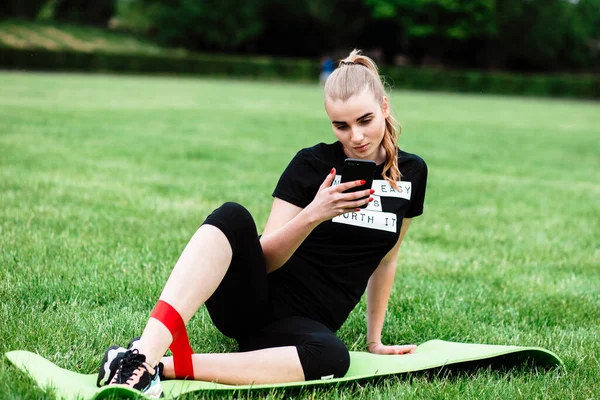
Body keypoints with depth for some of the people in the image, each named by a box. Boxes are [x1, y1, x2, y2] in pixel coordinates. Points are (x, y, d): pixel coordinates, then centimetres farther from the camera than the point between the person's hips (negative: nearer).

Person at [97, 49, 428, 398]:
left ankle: (170, 367, -36)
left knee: (333, 357, -39)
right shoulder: (312, 164, -5)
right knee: (232, 218, -35)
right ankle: (144, 355, -48)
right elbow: (266, 258, -9)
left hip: (304, 325, 2)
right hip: (253, 300, -1)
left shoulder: (411, 173, 3)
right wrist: (313, 215, -25)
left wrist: (375, 340, 16)